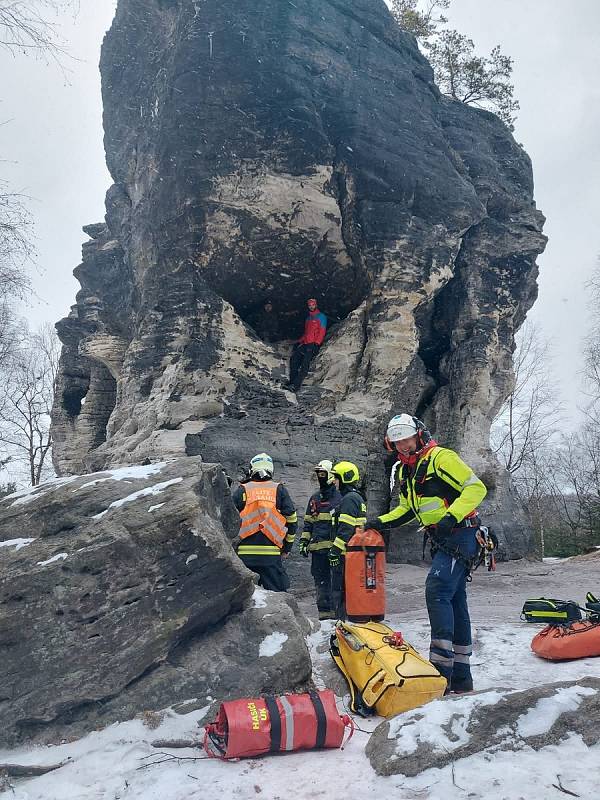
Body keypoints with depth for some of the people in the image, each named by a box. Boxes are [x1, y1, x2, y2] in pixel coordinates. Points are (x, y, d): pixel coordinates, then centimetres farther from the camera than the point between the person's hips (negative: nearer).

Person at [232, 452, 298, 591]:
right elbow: (291, 519, 6)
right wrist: (287, 546, 16)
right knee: (277, 594, 4)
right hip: (271, 553, -1)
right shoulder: (279, 490, 6)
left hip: (245, 553, 1)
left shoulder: (242, 490, 5)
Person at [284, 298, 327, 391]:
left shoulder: (321, 316, 4)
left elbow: (322, 332, -4)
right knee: (294, 358, -14)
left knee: (305, 361, -23)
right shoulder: (308, 318, 26)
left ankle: (296, 384, -33)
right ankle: (292, 381, -18)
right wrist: (300, 341, 14)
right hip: (305, 343, 7)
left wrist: (316, 344, -14)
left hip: (314, 344, -7)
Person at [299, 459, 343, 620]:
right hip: (317, 547, 6)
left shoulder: (339, 497, -1)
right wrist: (304, 541, 13)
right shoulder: (314, 498, 18)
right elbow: (308, 522, 22)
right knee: (320, 579, 7)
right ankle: (324, 610, 14)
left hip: (334, 546, -6)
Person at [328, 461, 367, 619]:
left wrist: (335, 551, -19)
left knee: (339, 589, -6)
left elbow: (345, 529, -21)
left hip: (346, 553, -10)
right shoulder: (357, 497, 20)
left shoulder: (349, 499, -13)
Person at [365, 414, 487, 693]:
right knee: (455, 602, 11)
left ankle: (441, 668, -18)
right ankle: (460, 676, 18)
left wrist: (452, 515, -28)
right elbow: (406, 508, 25)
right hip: (441, 541, 9)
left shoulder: (441, 458, -12)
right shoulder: (405, 471, 14)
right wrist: (382, 521, 10)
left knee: (437, 591, -20)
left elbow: (476, 487, -18)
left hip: (460, 535, -9)